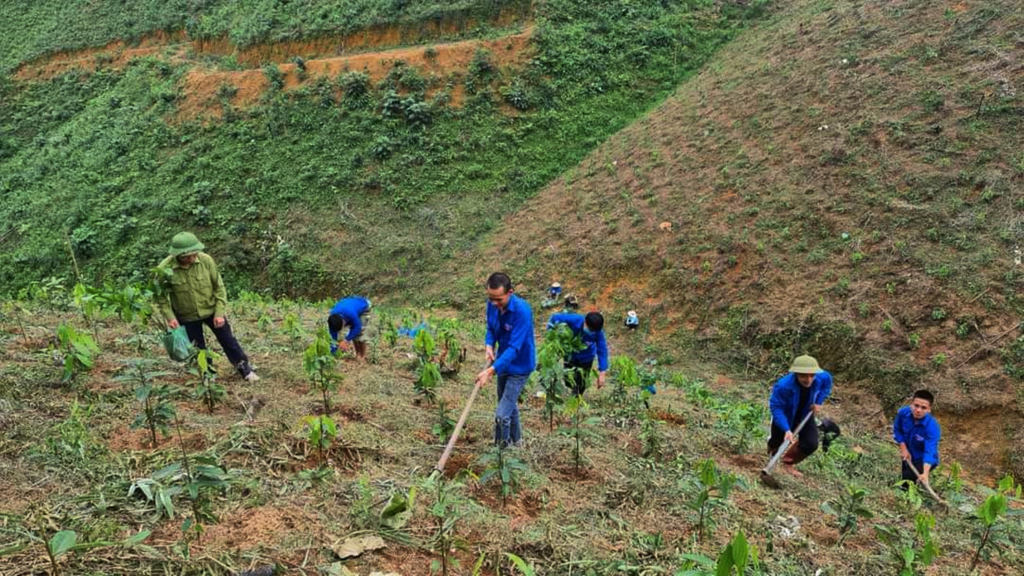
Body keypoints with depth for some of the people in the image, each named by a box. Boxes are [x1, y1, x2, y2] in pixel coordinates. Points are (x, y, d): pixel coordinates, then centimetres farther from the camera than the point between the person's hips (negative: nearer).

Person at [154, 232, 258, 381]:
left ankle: (245, 369, 29)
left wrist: (220, 312, -12)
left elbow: (219, 287, -10)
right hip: (187, 316, -1)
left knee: (227, 340, 11)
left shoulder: (206, 260, -21)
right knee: (198, 348, 14)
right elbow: (160, 296, -9)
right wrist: (169, 317, -17)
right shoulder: (165, 268, -24)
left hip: (211, 309, 1)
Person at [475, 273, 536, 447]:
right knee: (509, 405, 25)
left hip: (519, 366, -7)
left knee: (502, 415, -9)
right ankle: (515, 441, 46)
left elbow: (514, 347, -34)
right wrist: (489, 346, -15)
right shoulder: (492, 305, -12)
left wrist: (491, 370, -40)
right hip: (503, 362, 7)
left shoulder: (522, 311, -32)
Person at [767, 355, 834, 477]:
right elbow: (776, 408, -36)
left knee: (811, 444, -15)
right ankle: (772, 449, 61)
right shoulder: (783, 386, -43)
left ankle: (788, 462, 12)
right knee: (777, 442, 19)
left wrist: (819, 402, -11)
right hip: (784, 416, -3)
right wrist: (787, 429, -46)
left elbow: (827, 382, -1)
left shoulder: (821, 378, -28)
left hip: (805, 415, 3)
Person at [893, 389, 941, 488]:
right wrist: (903, 448, -12)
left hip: (924, 460, -5)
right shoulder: (903, 412, -22)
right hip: (908, 455, 5)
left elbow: (930, 451, -42)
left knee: (908, 478, -23)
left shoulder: (932, 426, -35)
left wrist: (925, 473, -54)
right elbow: (897, 429, -1)